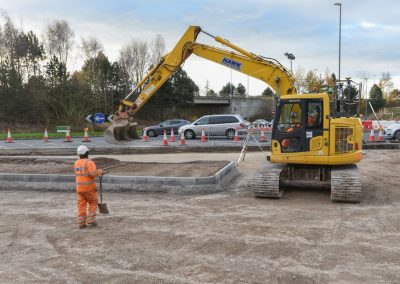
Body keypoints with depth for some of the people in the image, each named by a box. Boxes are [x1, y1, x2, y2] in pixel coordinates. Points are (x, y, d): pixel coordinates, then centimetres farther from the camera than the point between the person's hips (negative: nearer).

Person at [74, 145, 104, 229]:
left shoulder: (76, 163, 8)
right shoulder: (89, 162, -15)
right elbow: (93, 174, -25)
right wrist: (99, 171, -5)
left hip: (79, 187, 5)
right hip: (89, 187, -5)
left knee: (81, 205, 7)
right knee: (93, 203, 10)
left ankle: (81, 223, 5)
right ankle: (91, 221, 5)